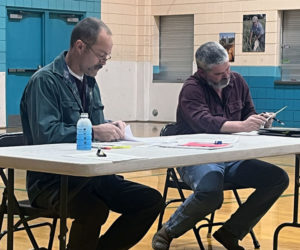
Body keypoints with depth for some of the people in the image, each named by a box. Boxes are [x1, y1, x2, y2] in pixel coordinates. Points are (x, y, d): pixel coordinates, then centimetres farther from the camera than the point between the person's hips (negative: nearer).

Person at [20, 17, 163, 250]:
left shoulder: (90, 82, 15)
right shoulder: (45, 81, -11)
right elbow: (44, 133, -24)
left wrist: (112, 128, 0)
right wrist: (93, 132, -22)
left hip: (89, 175, 8)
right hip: (52, 179, -8)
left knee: (151, 200, -8)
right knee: (95, 209, -36)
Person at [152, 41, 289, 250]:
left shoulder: (237, 81, 10)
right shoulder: (192, 88, -10)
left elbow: (249, 113, 19)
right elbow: (204, 122, -27)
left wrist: (260, 120, -6)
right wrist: (241, 125, -40)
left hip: (231, 159, 7)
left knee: (279, 178, -11)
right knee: (210, 192, -38)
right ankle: (167, 233, -9)